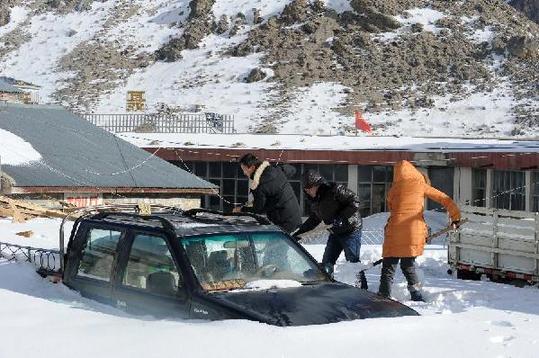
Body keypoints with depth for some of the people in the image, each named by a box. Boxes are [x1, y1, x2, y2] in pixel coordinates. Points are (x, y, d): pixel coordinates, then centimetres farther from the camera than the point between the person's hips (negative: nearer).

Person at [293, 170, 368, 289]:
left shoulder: (335, 190, -20)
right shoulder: (315, 201, 7)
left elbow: (355, 202, -22)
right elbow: (314, 219, 19)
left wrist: (342, 217, -26)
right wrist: (300, 232, 12)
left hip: (351, 230, -9)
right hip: (335, 233, 9)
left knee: (353, 261, -7)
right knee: (327, 262, 9)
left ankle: (363, 289, 2)